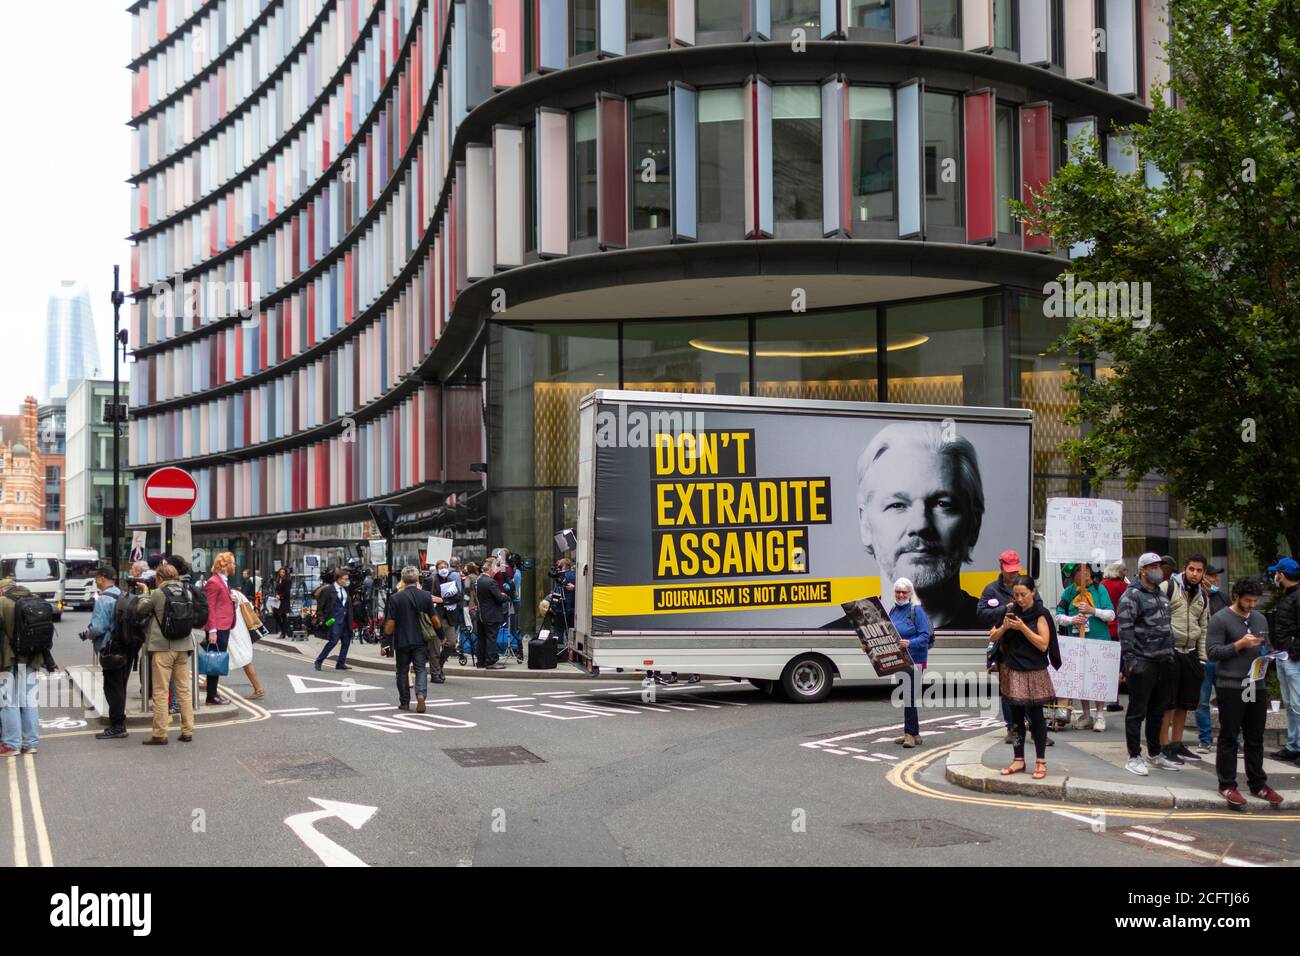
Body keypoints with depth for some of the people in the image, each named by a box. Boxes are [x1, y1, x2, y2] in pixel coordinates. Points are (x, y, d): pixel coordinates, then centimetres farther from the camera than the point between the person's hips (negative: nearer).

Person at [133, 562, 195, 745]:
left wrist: (144, 592, 14)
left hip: (162, 648, -5)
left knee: (161, 692, 1)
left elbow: (140, 610, 0)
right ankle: (187, 731, 13)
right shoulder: (186, 592, 3)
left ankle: (160, 734, 2)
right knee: (184, 690, 11)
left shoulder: (158, 594, -10)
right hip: (183, 647, 5)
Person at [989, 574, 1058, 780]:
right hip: (1012, 671, 4)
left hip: (1033, 672, -4)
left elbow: (1043, 644, -14)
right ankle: (1018, 760, 16)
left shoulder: (1040, 614, -7)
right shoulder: (1012, 612, 7)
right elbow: (992, 637, 8)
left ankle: (1040, 761, 8)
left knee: (1035, 715, 0)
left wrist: (1023, 627, -21)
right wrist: (1004, 627, -12)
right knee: (1016, 716, 9)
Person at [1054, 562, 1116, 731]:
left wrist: (1092, 610, -17)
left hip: (1099, 641, -3)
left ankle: (1100, 715, 8)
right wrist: (1071, 619, -13)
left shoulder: (1099, 589, 0)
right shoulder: (1068, 592, 6)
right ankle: (1086, 715, 20)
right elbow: (1058, 616, 5)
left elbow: (1111, 615, -5)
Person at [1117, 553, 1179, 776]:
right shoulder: (1132, 596, -11)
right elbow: (1125, 630, -16)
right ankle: (1134, 757, 4)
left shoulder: (1161, 595, 16)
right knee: (1137, 711, -2)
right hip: (1142, 663, -8)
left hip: (1164, 663, 8)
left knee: (1158, 711, 17)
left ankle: (1155, 754, 28)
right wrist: (1130, 660, -21)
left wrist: (1171, 653, 19)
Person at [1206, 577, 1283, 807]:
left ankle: (1258, 784, 21)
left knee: (1255, 738, 13)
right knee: (1229, 738, 1)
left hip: (1257, 686, 6)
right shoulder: (1220, 619, -6)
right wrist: (1240, 644, -19)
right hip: (1231, 687, -6)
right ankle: (1227, 786, 7)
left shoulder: (1260, 619, 15)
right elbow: (1212, 652, -13)